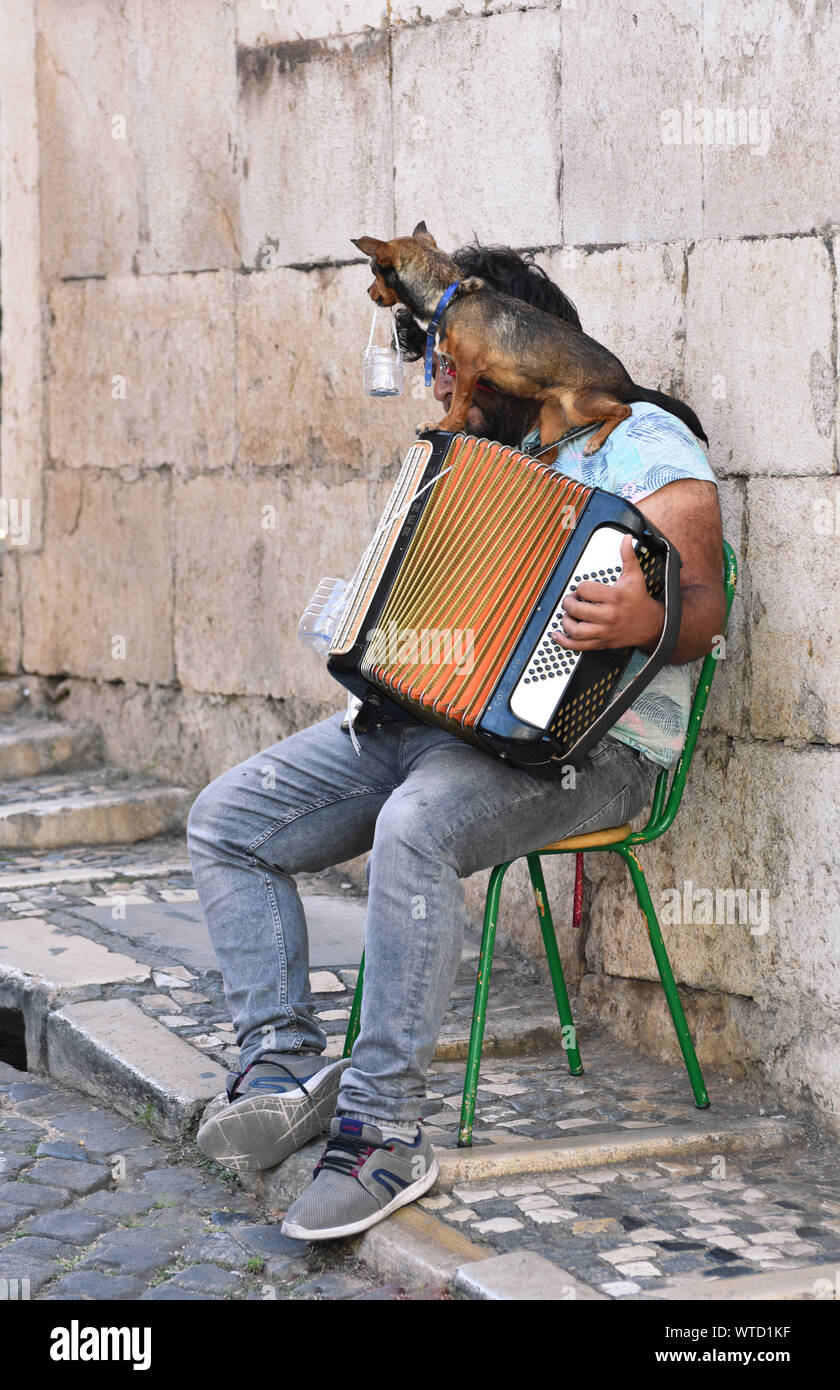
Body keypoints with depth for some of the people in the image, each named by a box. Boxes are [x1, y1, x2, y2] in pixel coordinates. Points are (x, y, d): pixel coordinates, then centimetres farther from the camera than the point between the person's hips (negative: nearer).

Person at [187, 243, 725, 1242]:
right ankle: (283, 1068, -13)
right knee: (224, 822, -4)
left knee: (414, 826, -38)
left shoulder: (640, 445, -3)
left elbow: (702, 607, -16)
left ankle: (383, 1135, -31)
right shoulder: (483, 456, 23)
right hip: (428, 713, 9)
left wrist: (645, 619, -38)